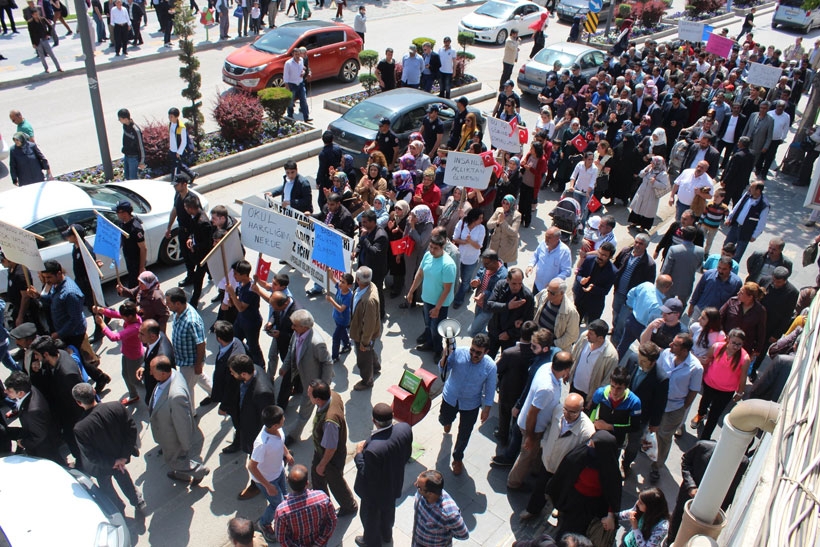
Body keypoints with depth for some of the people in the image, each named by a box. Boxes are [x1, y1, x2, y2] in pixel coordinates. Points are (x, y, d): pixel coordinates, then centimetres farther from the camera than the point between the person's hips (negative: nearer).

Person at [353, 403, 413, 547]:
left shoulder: (373, 449, -45)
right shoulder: (405, 429, -27)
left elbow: (367, 477, -28)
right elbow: (407, 455, -8)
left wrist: (359, 454, -18)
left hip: (375, 491, -6)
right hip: (395, 484, 6)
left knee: (370, 515, 27)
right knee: (388, 510, 35)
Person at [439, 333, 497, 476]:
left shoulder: (490, 367, -24)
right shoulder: (458, 353, -26)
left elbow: (490, 390, -11)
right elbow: (442, 370, -19)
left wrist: (487, 409, -5)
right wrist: (445, 356, -38)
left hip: (470, 405, -1)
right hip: (450, 398, 1)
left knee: (464, 435, 14)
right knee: (444, 420, 28)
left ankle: (457, 458, 42)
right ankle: (448, 421, 68)